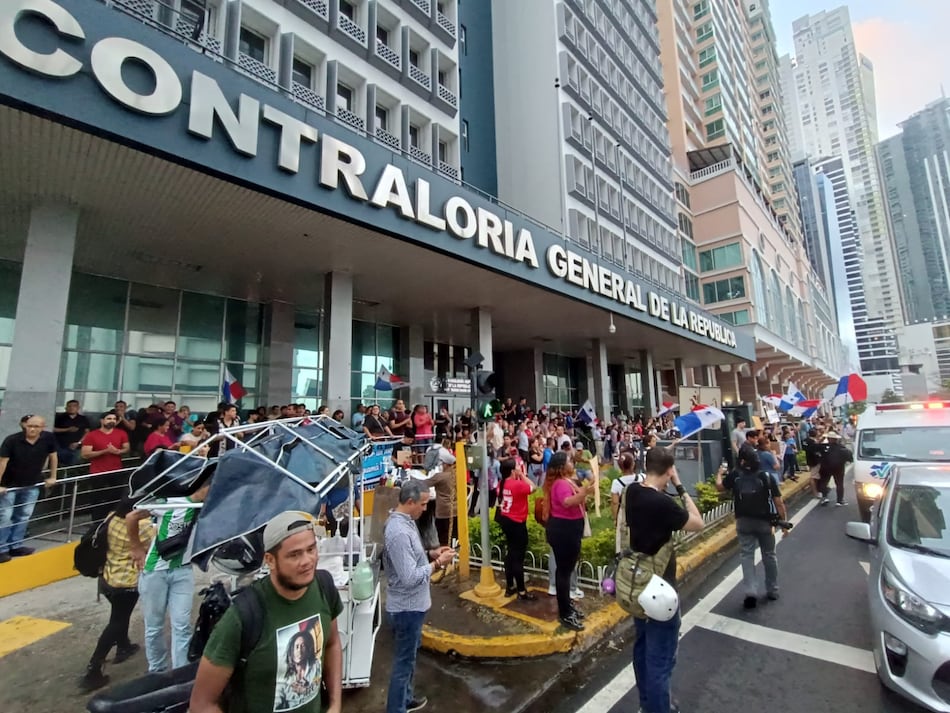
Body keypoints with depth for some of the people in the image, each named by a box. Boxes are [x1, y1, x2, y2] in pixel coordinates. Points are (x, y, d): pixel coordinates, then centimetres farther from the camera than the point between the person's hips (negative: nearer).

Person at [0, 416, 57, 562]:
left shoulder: (48, 438, -14)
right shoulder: (12, 440, -22)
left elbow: (53, 456, 0)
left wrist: (52, 477, 5)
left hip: (32, 485, 3)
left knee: (23, 517, 12)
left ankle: (15, 546, 23)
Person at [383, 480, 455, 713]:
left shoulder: (403, 521, 1)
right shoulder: (399, 531, -31)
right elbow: (409, 578, -31)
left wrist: (431, 553, 1)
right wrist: (438, 563, -22)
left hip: (411, 603, 10)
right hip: (407, 606, -10)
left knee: (409, 654, 27)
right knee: (404, 661, 8)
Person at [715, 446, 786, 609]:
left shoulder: (735, 475, -6)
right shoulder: (767, 477, -9)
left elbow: (719, 487, 11)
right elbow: (778, 502, -9)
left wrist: (719, 473, 29)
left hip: (744, 521, 0)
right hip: (764, 521, 1)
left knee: (746, 555, 4)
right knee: (769, 555, 17)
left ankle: (751, 591, -6)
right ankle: (773, 590, 29)